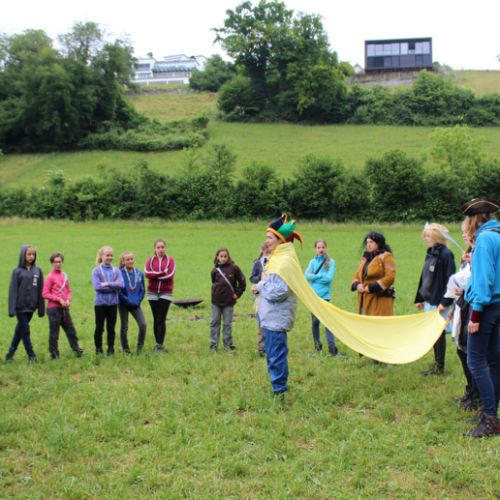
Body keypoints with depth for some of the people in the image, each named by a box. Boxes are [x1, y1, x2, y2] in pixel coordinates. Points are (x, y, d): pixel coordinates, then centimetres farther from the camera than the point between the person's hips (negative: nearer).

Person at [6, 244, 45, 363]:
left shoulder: (38, 271, 4)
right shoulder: (17, 271, -5)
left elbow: (40, 291, 5)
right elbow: (12, 290, -7)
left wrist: (41, 309, 5)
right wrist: (12, 308, -12)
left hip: (31, 307, 3)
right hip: (20, 307, -3)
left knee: (20, 330, 12)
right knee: (25, 330, -2)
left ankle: (10, 353, 24)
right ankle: (31, 356, 7)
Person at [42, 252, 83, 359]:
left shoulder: (64, 275, 9)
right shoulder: (50, 277, -8)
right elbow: (45, 294, -11)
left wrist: (68, 300, -3)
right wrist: (59, 299, -15)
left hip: (64, 308, 5)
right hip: (53, 308, -5)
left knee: (71, 330, 8)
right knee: (54, 332, 3)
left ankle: (76, 349, 14)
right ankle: (54, 353, 12)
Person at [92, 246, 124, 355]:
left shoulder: (116, 270, 2)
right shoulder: (96, 270, -5)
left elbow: (121, 284, -10)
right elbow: (97, 286, -16)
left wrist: (107, 284, -18)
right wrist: (114, 286, -11)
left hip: (113, 303, 2)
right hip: (100, 303, -2)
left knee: (111, 327, 9)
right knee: (99, 327, 7)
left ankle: (111, 348, 19)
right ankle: (98, 348, 19)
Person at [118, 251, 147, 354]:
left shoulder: (139, 273, 2)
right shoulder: (120, 273, -9)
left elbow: (142, 289, 8)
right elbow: (118, 290, -10)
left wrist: (138, 300, -5)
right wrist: (128, 301, -14)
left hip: (136, 305, 3)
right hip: (123, 304, -2)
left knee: (143, 324, -10)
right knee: (124, 327, 6)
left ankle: (140, 347, 4)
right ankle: (125, 349, 19)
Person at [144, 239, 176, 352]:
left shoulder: (170, 260, 2)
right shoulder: (150, 260, 7)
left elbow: (170, 275, -12)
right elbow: (147, 273, -11)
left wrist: (154, 275, -9)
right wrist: (162, 273, -14)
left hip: (166, 293, -2)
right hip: (153, 293, 2)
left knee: (161, 320, -9)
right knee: (156, 319, 7)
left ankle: (159, 345, -10)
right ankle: (158, 344, 14)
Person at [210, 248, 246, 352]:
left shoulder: (234, 268, -6)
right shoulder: (215, 270, 0)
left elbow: (242, 282, 1)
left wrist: (237, 294, 0)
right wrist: (215, 293, 6)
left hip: (229, 301, -2)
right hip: (216, 301, 2)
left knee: (227, 323, 6)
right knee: (215, 322, 7)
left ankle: (228, 344, 16)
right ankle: (213, 345, 13)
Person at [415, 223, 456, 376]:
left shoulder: (446, 254, -13)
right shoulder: (430, 253, 12)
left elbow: (450, 280, -18)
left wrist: (444, 302, -21)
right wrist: (419, 299, 18)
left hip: (439, 301, -8)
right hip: (429, 301, 8)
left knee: (439, 333, 0)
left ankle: (439, 367, 10)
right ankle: (437, 364, 23)